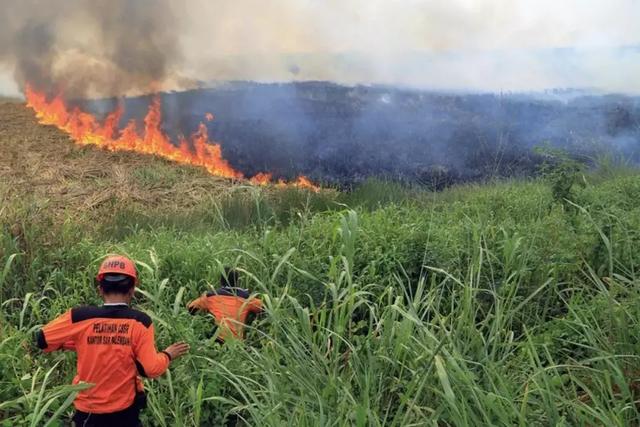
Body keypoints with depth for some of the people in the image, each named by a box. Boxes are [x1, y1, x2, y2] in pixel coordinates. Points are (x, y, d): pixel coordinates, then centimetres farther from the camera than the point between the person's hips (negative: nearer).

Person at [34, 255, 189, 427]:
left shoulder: (80, 317, -13)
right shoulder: (140, 321, -15)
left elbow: (42, 340, -1)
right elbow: (151, 369, -14)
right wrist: (167, 355, 5)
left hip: (87, 410, 1)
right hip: (124, 410, -1)